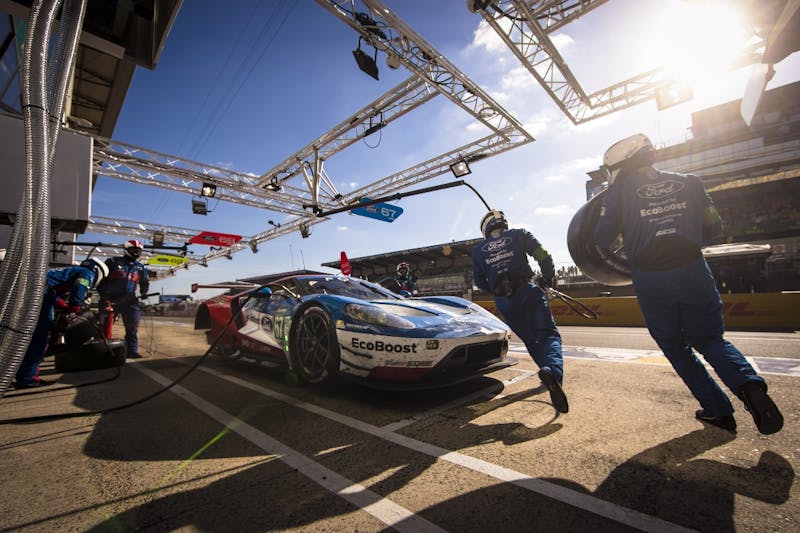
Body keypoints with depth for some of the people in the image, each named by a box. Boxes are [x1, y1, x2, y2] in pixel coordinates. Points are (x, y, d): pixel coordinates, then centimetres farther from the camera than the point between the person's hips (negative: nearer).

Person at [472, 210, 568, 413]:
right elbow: (543, 256, -1)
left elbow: (479, 281, 15)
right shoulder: (519, 235, 9)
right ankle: (553, 369, -31)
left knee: (531, 340, 16)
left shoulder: (478, 250, 14)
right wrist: (548, 277, 15)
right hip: (527, 291, -2)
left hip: (503, 301, 2)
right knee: (548, 334, -5)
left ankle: (550, 372, 20)